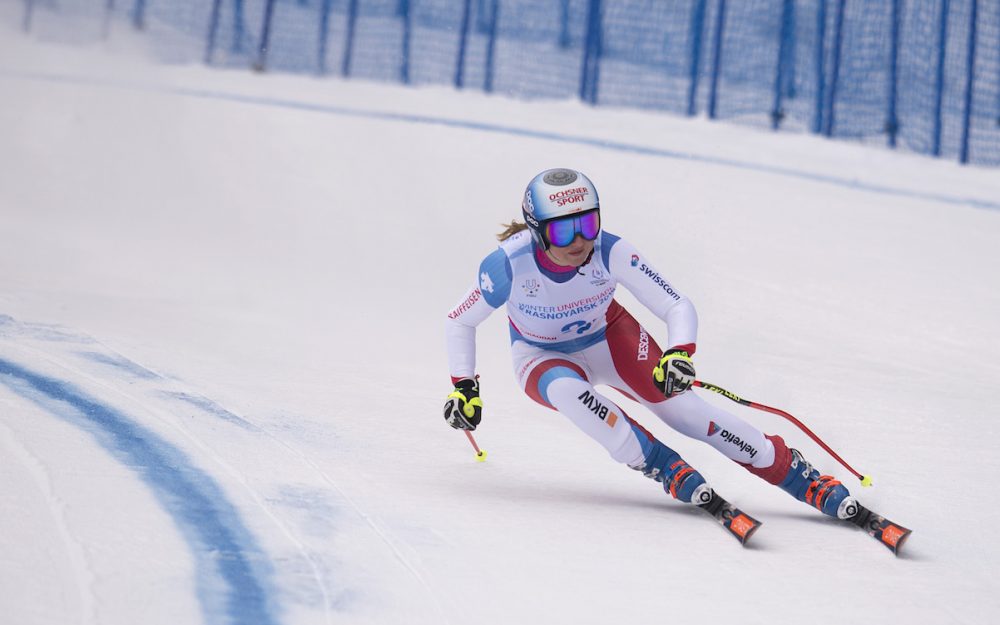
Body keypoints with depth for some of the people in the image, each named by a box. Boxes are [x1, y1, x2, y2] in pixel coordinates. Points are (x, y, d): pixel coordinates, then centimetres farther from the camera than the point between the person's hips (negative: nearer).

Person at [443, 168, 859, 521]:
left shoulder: (611, 253, -29)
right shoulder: (509, 265, -30)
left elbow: (678, 306, -23)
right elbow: (459, 322, -12)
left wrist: (679, 354, -41)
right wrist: (464, 388, -18)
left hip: (608, 339, 0)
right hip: (543, 357, 0)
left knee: (678, 404, -20)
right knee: (566, 389, -37)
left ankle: (797, 475, -14)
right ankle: (665, 468, -24)